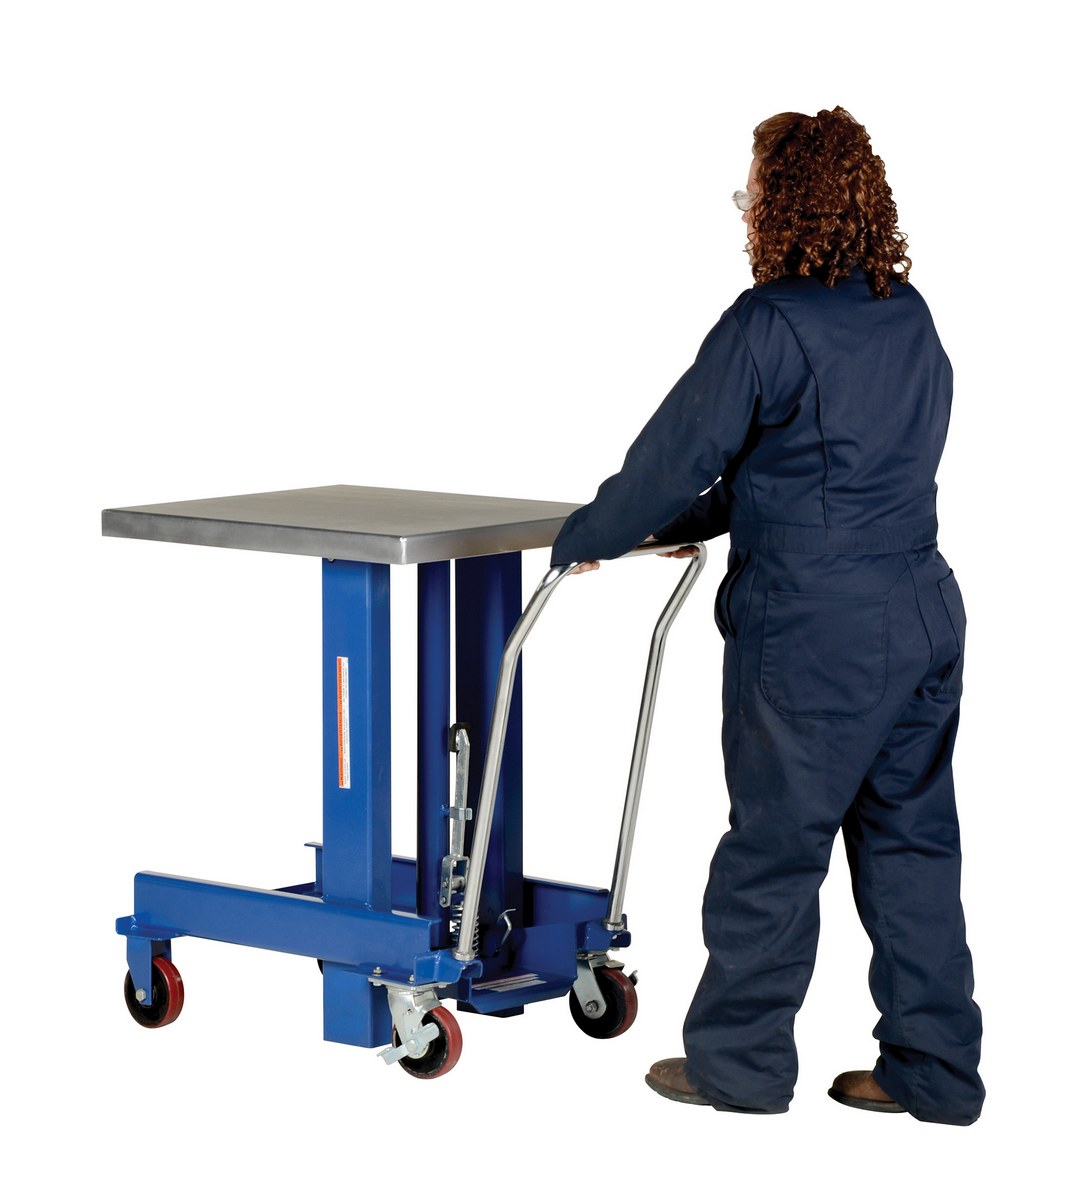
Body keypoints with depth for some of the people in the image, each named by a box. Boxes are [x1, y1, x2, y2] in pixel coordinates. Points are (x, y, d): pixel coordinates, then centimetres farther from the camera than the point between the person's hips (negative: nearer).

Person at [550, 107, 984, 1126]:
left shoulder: (769, 323, -14)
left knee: (773, 844, 5)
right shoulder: (910, 319, 11)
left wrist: (584, 538, 8)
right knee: (909, 839, 13)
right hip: (924, 612, 7)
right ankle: (931, 1069, 17)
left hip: (814, 630, -7)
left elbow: (677, 454, -9)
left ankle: (737, 1058, 17)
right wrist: (702, 520, 29)